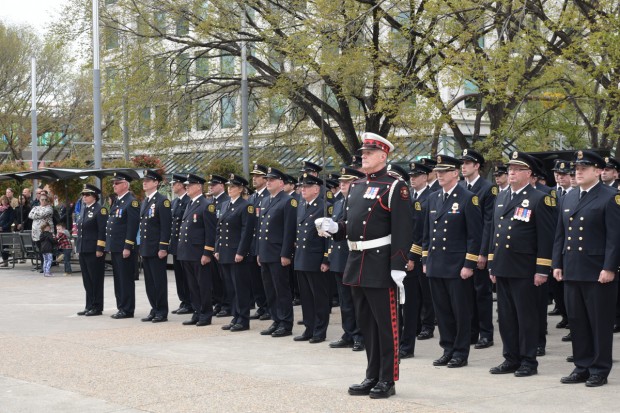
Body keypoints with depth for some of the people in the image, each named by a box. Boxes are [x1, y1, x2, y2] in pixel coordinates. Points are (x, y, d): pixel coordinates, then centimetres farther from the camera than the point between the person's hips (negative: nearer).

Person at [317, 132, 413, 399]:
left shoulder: (395, 187, -9)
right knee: (365, 323, 14)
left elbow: (402, 229, -15)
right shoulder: (356, 186, 15)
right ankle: (372, 377, 24)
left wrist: (398, 267, -21)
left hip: (380, 266, -8)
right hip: (357, 263, 8)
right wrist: (334, 227, 1)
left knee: (385, 324, 0)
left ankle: (387, 381, 8)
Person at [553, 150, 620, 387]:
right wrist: (557, 264, 11)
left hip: (598, 273, -6)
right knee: (577, 321, 10)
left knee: (600, 324, 2)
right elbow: (560, 234, 17)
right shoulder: (568, 198, 14)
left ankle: (599, 370, 10)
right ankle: (582, 367, 20)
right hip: (572, 271, 6)